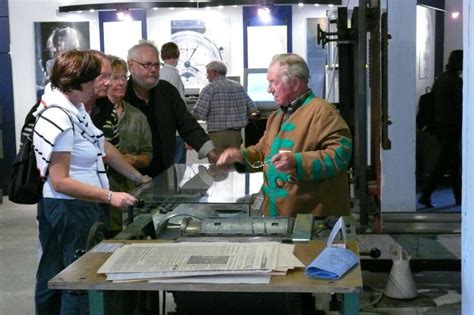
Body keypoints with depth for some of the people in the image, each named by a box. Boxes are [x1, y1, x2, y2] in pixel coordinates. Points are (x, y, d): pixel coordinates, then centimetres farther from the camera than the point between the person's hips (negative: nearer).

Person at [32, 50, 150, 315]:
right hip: (72, 209, -9)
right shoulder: (58, 119, -22)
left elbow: (104, 147, 16)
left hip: (83, 206, 9)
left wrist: (137, 177, 20)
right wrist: (110, 197, -24)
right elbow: (60, 182, -22)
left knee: (54, 280, 17)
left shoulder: (77, 109, 6)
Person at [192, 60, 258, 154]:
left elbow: (198, 113, -12)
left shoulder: (210, 88, -6)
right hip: (236, 134, 5)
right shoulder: (238, 87, 10)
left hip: (217, 135, -5)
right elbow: (253, 109, 9)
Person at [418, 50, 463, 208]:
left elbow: (433, 101, 12)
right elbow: (460, 106, -15)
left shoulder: (439, 78, 10)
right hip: (452, 126, -8)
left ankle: (459, 196, 22)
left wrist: (434, 125, 17)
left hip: (439, 124, 8)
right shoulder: (456, 81, -14)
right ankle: (425, 196, -7)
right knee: (443, 163, -4)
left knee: (454, 160, 15)